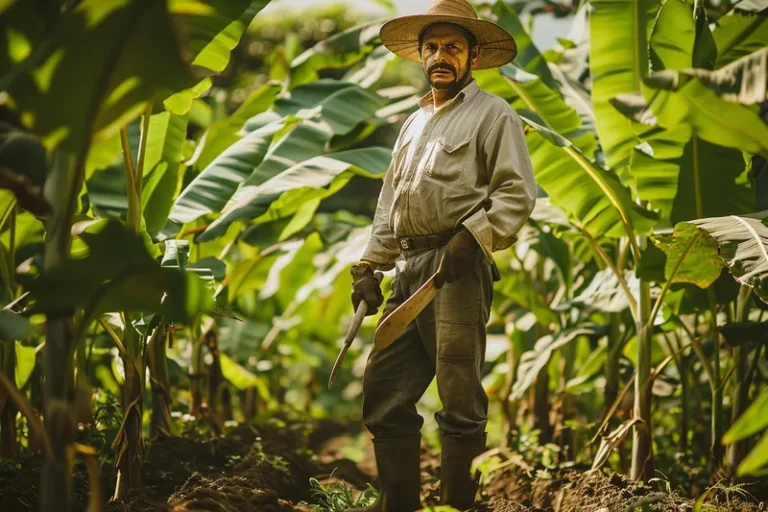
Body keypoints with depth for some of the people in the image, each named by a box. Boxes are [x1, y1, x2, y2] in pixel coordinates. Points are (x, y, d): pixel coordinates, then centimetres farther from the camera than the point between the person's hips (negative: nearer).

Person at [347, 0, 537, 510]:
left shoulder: (492, 114, 2)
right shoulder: (415, 122, 25)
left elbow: (517, 193, -8)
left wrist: (472, 237, -20)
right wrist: (369, 266, 18)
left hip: (459, 270, -8)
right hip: (411, 268, 8)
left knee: (459, 396, -6)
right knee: (384, 386, 8)